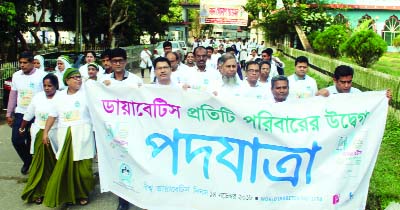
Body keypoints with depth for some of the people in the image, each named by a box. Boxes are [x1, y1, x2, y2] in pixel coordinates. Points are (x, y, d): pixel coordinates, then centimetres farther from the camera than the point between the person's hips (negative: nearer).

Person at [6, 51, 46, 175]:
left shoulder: (41, 76, -9)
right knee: (16, 140, 3)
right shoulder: (16, 75, 6)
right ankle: (27, 161, 28)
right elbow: (13, 95, 11)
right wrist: (9, 114, 12)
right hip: (20, 113, 4)